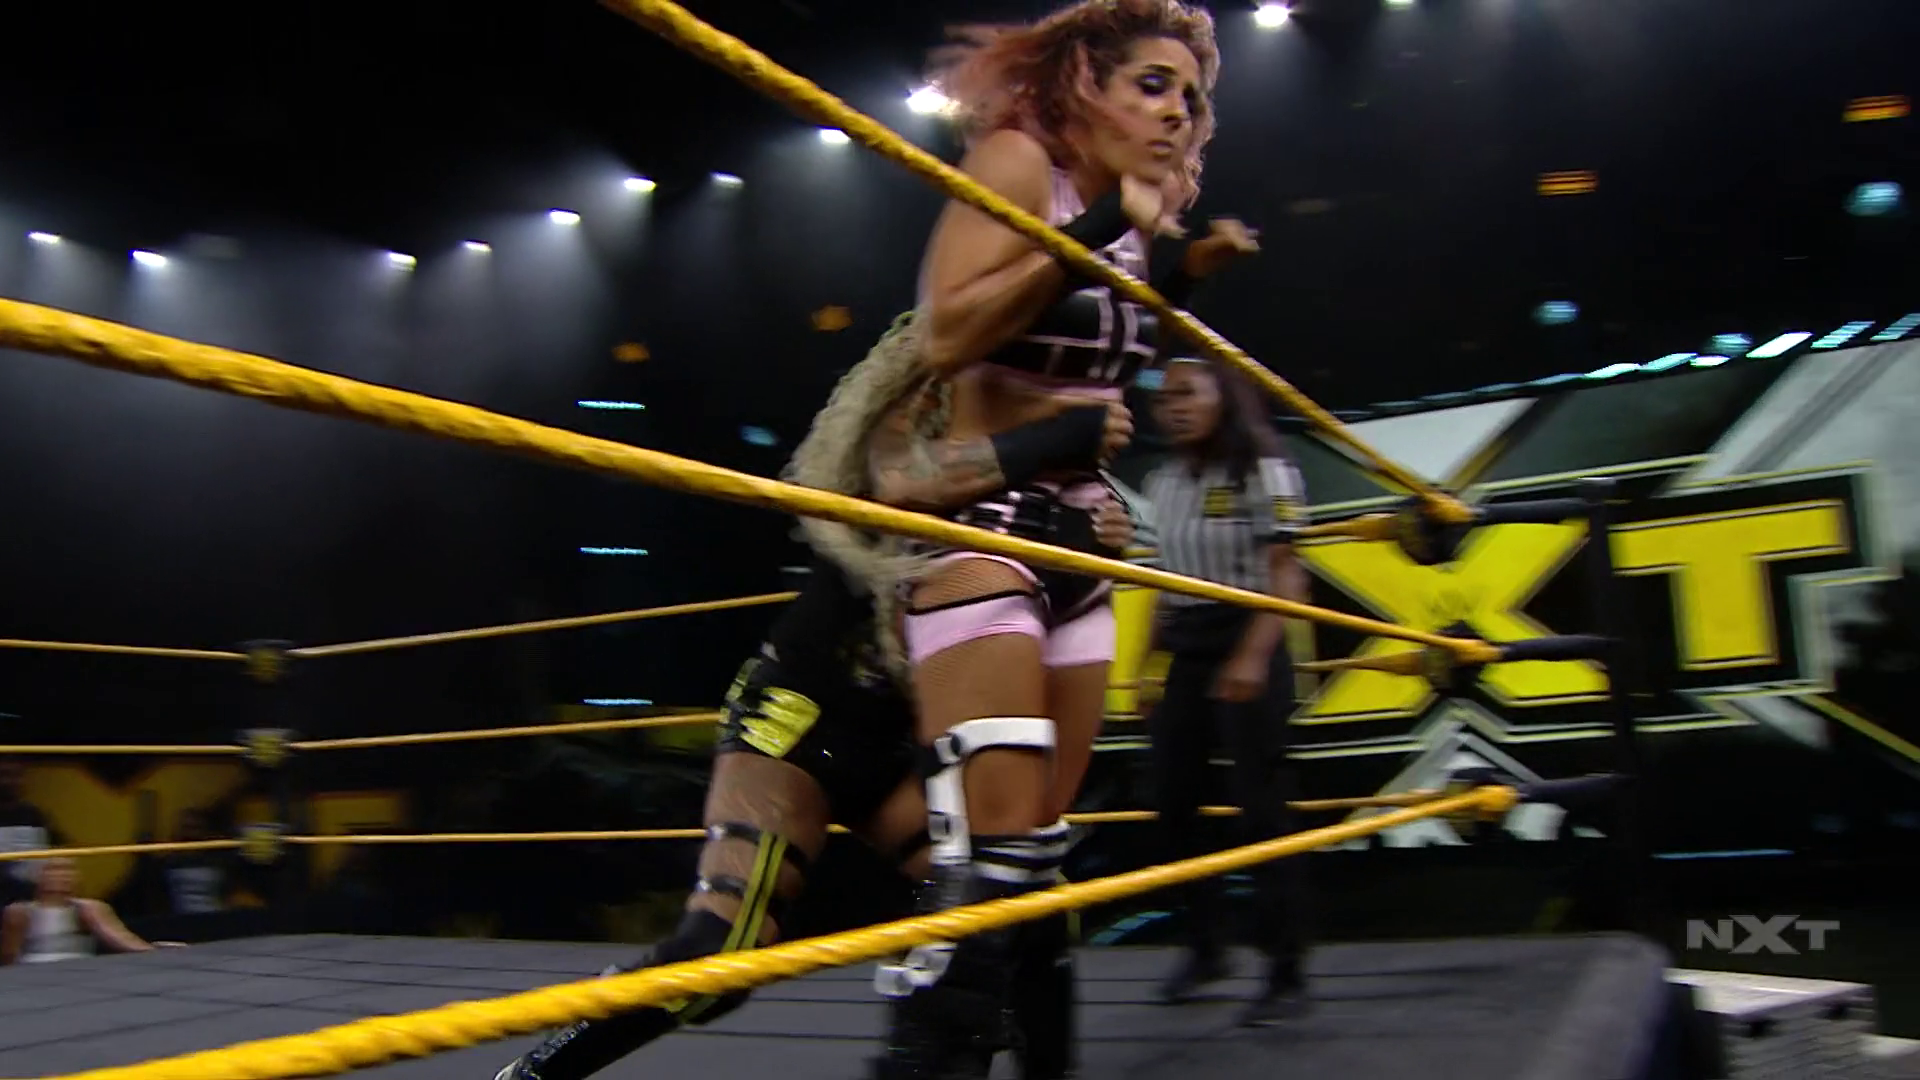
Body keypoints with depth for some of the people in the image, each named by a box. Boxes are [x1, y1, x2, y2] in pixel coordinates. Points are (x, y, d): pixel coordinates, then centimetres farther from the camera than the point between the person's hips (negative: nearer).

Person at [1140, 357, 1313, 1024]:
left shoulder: (1262, 469, -7)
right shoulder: (1161, 483, 11)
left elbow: (1285, 575, -13)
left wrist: (1252, 657, -24)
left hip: (1246, 646, -6)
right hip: (1184, 652, 7)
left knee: (1261, 807, -6)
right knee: (1173, 802, 8)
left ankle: (1287, 974, 3)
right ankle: (1204, 948, 25)